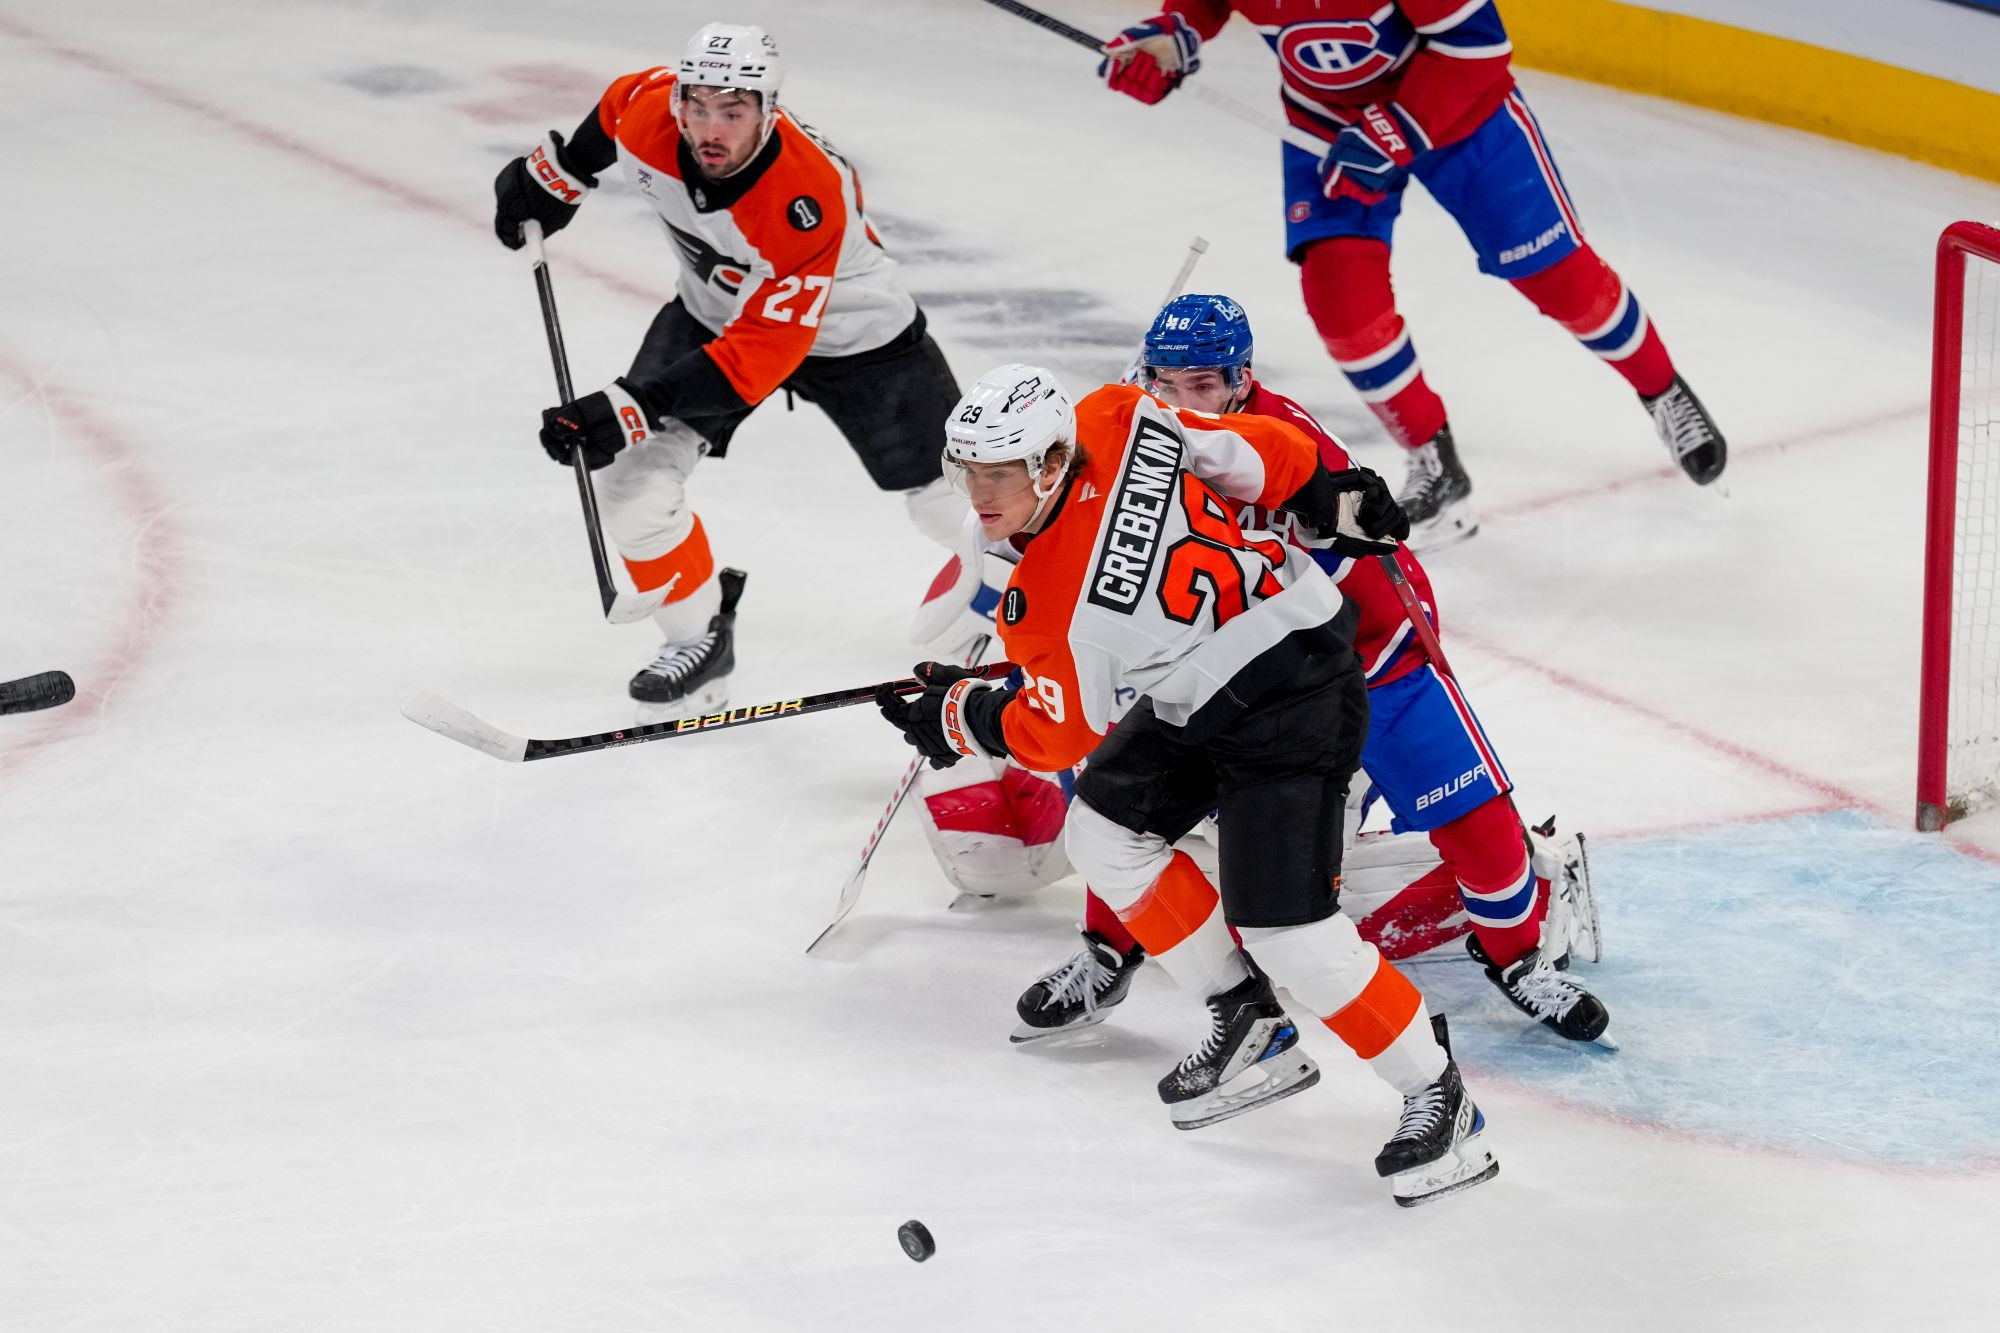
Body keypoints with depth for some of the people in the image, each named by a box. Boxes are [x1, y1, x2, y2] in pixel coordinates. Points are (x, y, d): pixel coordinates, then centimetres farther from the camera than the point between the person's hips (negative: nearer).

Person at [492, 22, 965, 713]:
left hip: (850, 336, -4)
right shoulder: (648, 115, -26)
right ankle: (701, 638, 8)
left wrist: (631, 409, -44)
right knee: (632, 475, -14)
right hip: (713, 312, 4)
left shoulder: (808, 200, -41)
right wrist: (557, 173, 10)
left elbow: (761, 355, -40)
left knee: (956, 500, 0)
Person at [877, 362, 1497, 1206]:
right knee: (1103, 832, 13)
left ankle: (1435, 1098, 1)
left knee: (1282, 927, -14)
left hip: (1292, 697, -11)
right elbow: (1258, 455, -1)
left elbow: (1058, 731, -11)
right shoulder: (1117, 422, -12)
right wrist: (1333, 496, 15)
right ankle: (1249, 1025, 26)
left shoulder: (1049, 606, -28)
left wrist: (957, 715, 5)